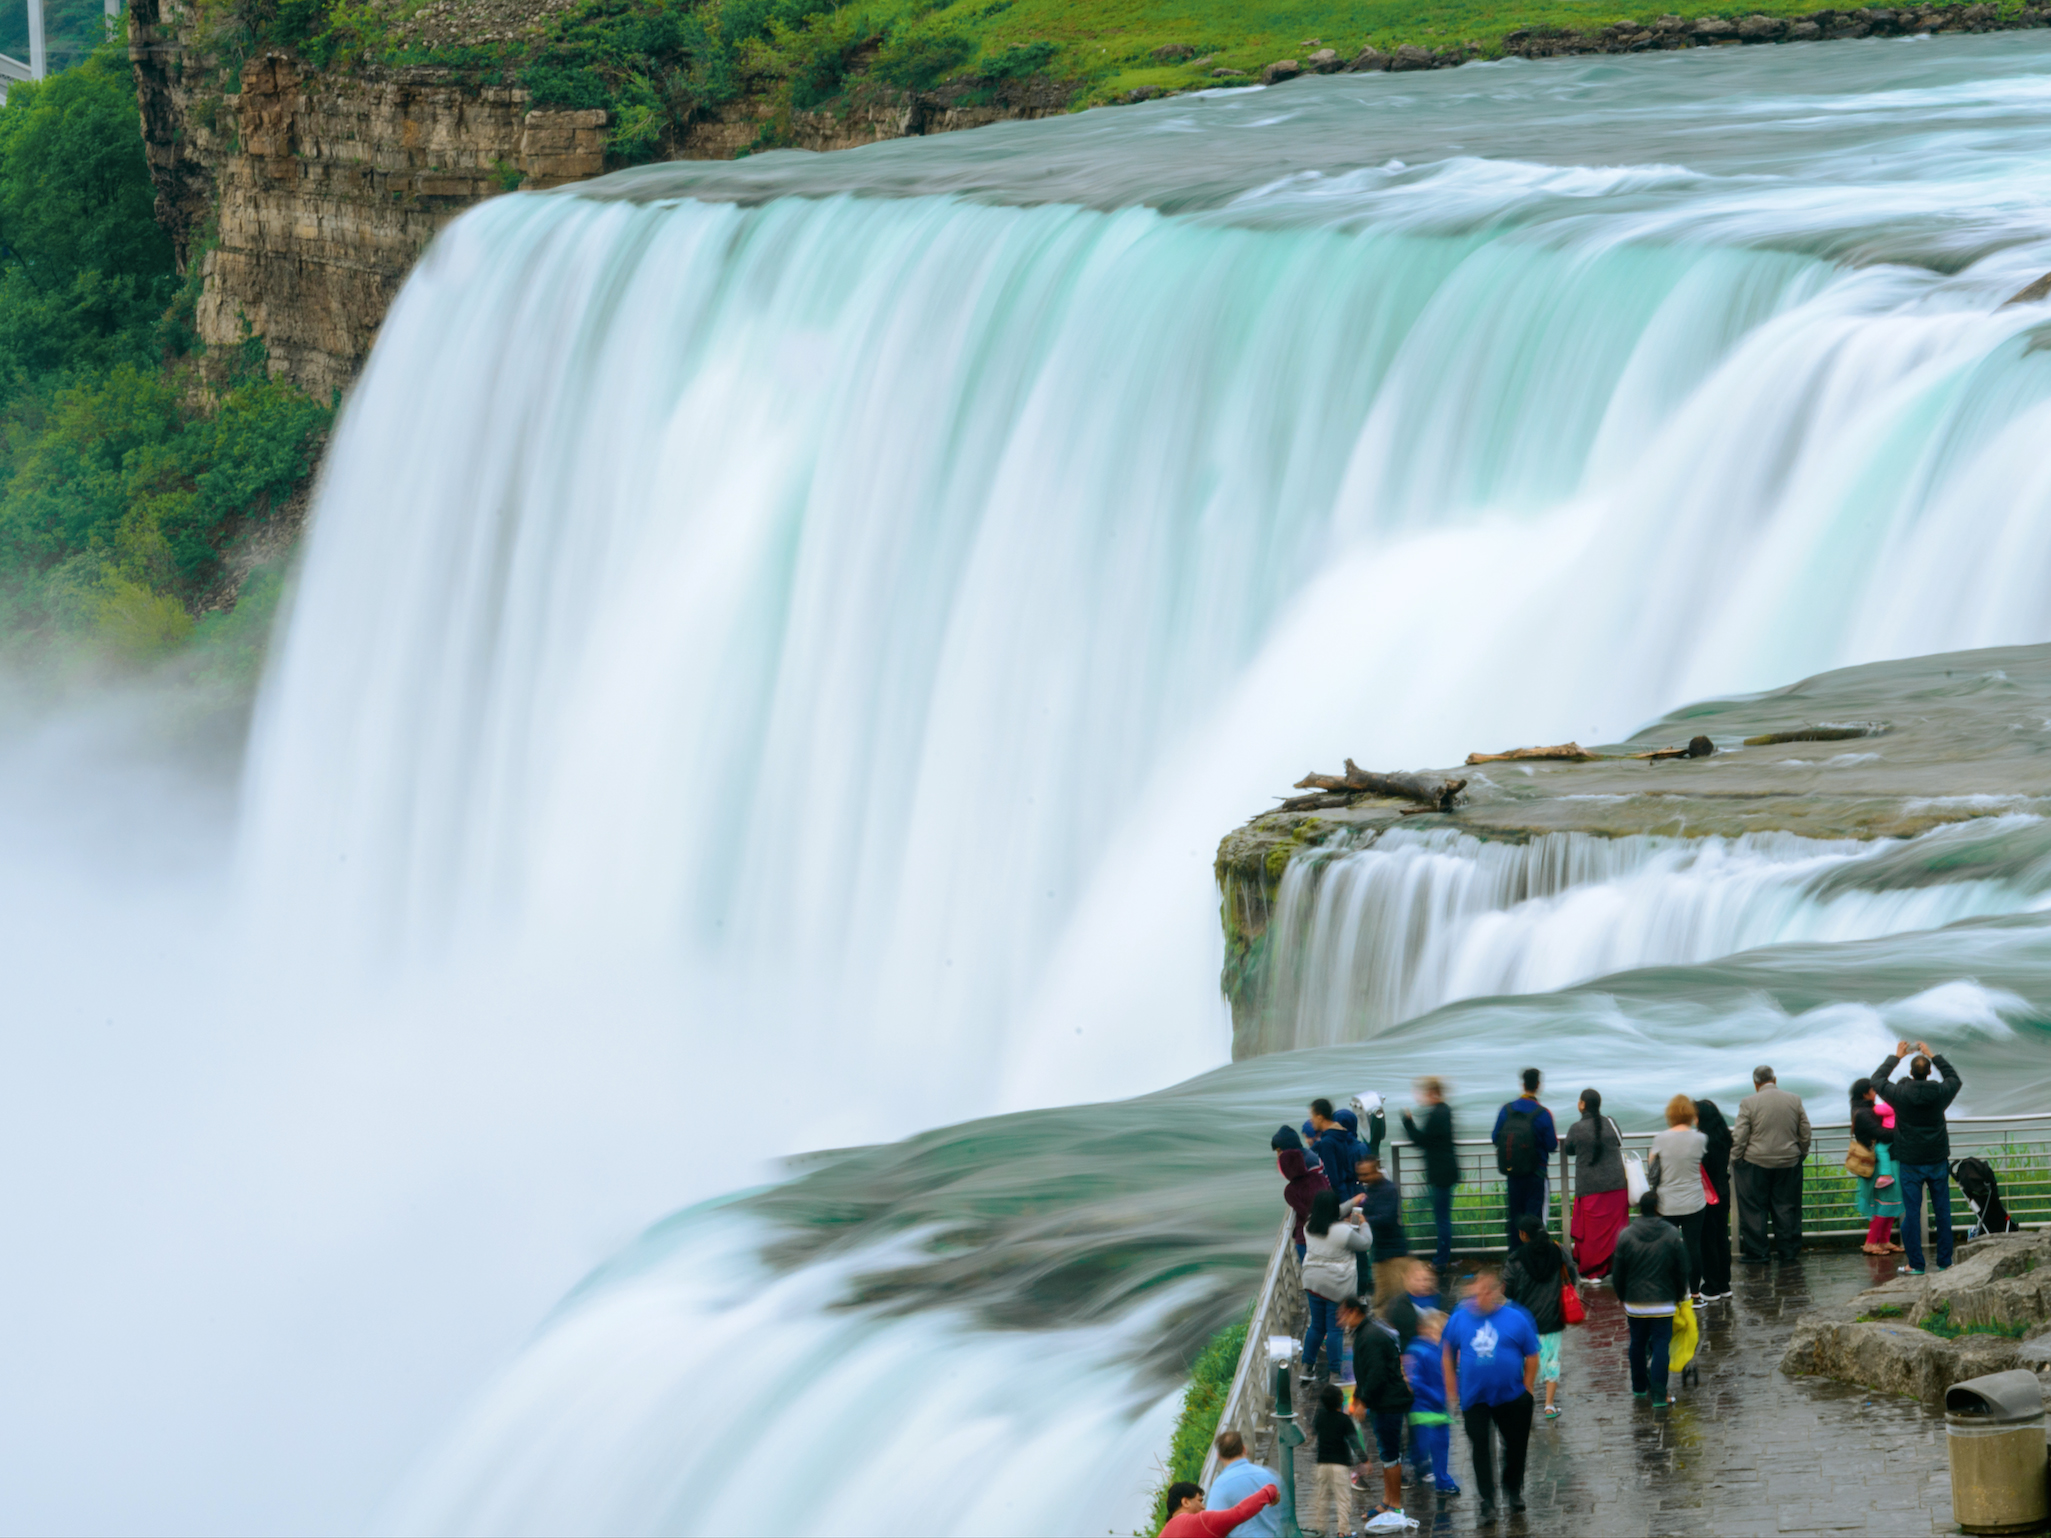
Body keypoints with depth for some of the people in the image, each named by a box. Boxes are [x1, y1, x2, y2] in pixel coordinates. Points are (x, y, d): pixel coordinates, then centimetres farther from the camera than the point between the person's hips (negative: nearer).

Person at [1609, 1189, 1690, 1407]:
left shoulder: (1626, 1236, -5)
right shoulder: (1673, 1235, -8)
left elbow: (1617, 1273, 1)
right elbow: (1682, 1271, -1)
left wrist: (1621, 1296, 17)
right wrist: (1679, 1295, 14)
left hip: (1635, 1302, 2)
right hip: (1663, 1302, -2)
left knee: (1638, 1343, 18)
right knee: (1661, 1346, 1)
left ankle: (1639, 1387, 31)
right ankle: (1658, 1395, -5)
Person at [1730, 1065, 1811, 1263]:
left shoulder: (1749, 1103, -10)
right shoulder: (1794, 1100, 1)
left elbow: (1739, 1137, -9)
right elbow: (1805, 1133, 7)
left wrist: (1735, 1159, 4)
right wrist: (1801, 1154, 20)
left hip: (1756, 1164, -3)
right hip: (1788, 1163, 3)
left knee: (1753, 1209, 4)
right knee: (1787, 1208, 11)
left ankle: (1755, 1252, 4)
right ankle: (1790, 1250, 13)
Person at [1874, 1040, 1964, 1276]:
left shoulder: (1900, 1094, -13)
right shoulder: (1939, 1093, -8)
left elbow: (1876, 1080, 7)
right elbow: (1955, 1078, 16)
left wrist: (1896, 1056, 16)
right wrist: (1933, 1056, 21)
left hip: (1910, 1165, -2)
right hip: (1938, 1161, 2)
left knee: (1912, 1213, 2)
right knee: (1942, 1212, 9)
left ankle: (1915, 1264, 3)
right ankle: (1944, 1262, 12)